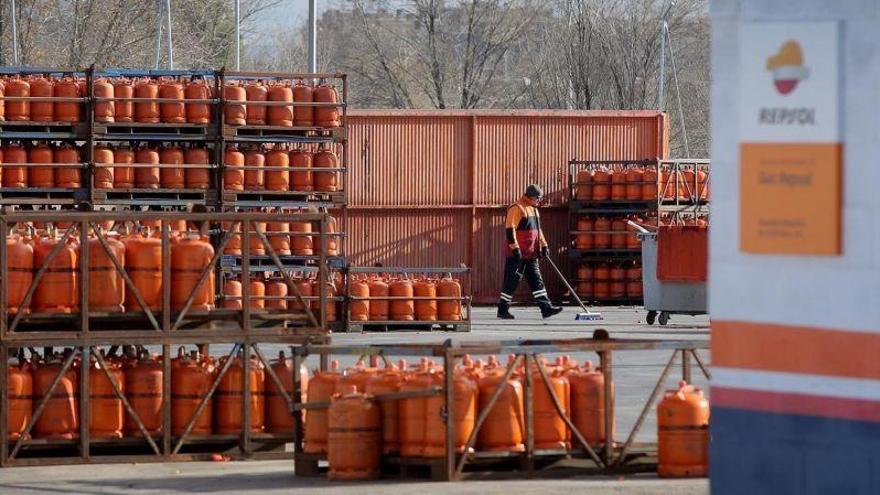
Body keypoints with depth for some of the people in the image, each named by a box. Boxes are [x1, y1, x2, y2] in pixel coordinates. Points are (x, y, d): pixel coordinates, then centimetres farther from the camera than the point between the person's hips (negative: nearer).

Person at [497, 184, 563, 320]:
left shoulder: (533, 209, 17)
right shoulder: (517, 208, -12)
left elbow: (537, 230, 26)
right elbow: (509, 229, -19)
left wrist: (543, 245, 17)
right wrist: (515, 248, -23)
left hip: (531, 254, 9)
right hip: (518, 254, -9)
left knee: (537, 280, 6)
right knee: (512, 281, -4)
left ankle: (546, 308, 4)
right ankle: (502, 310, 3)